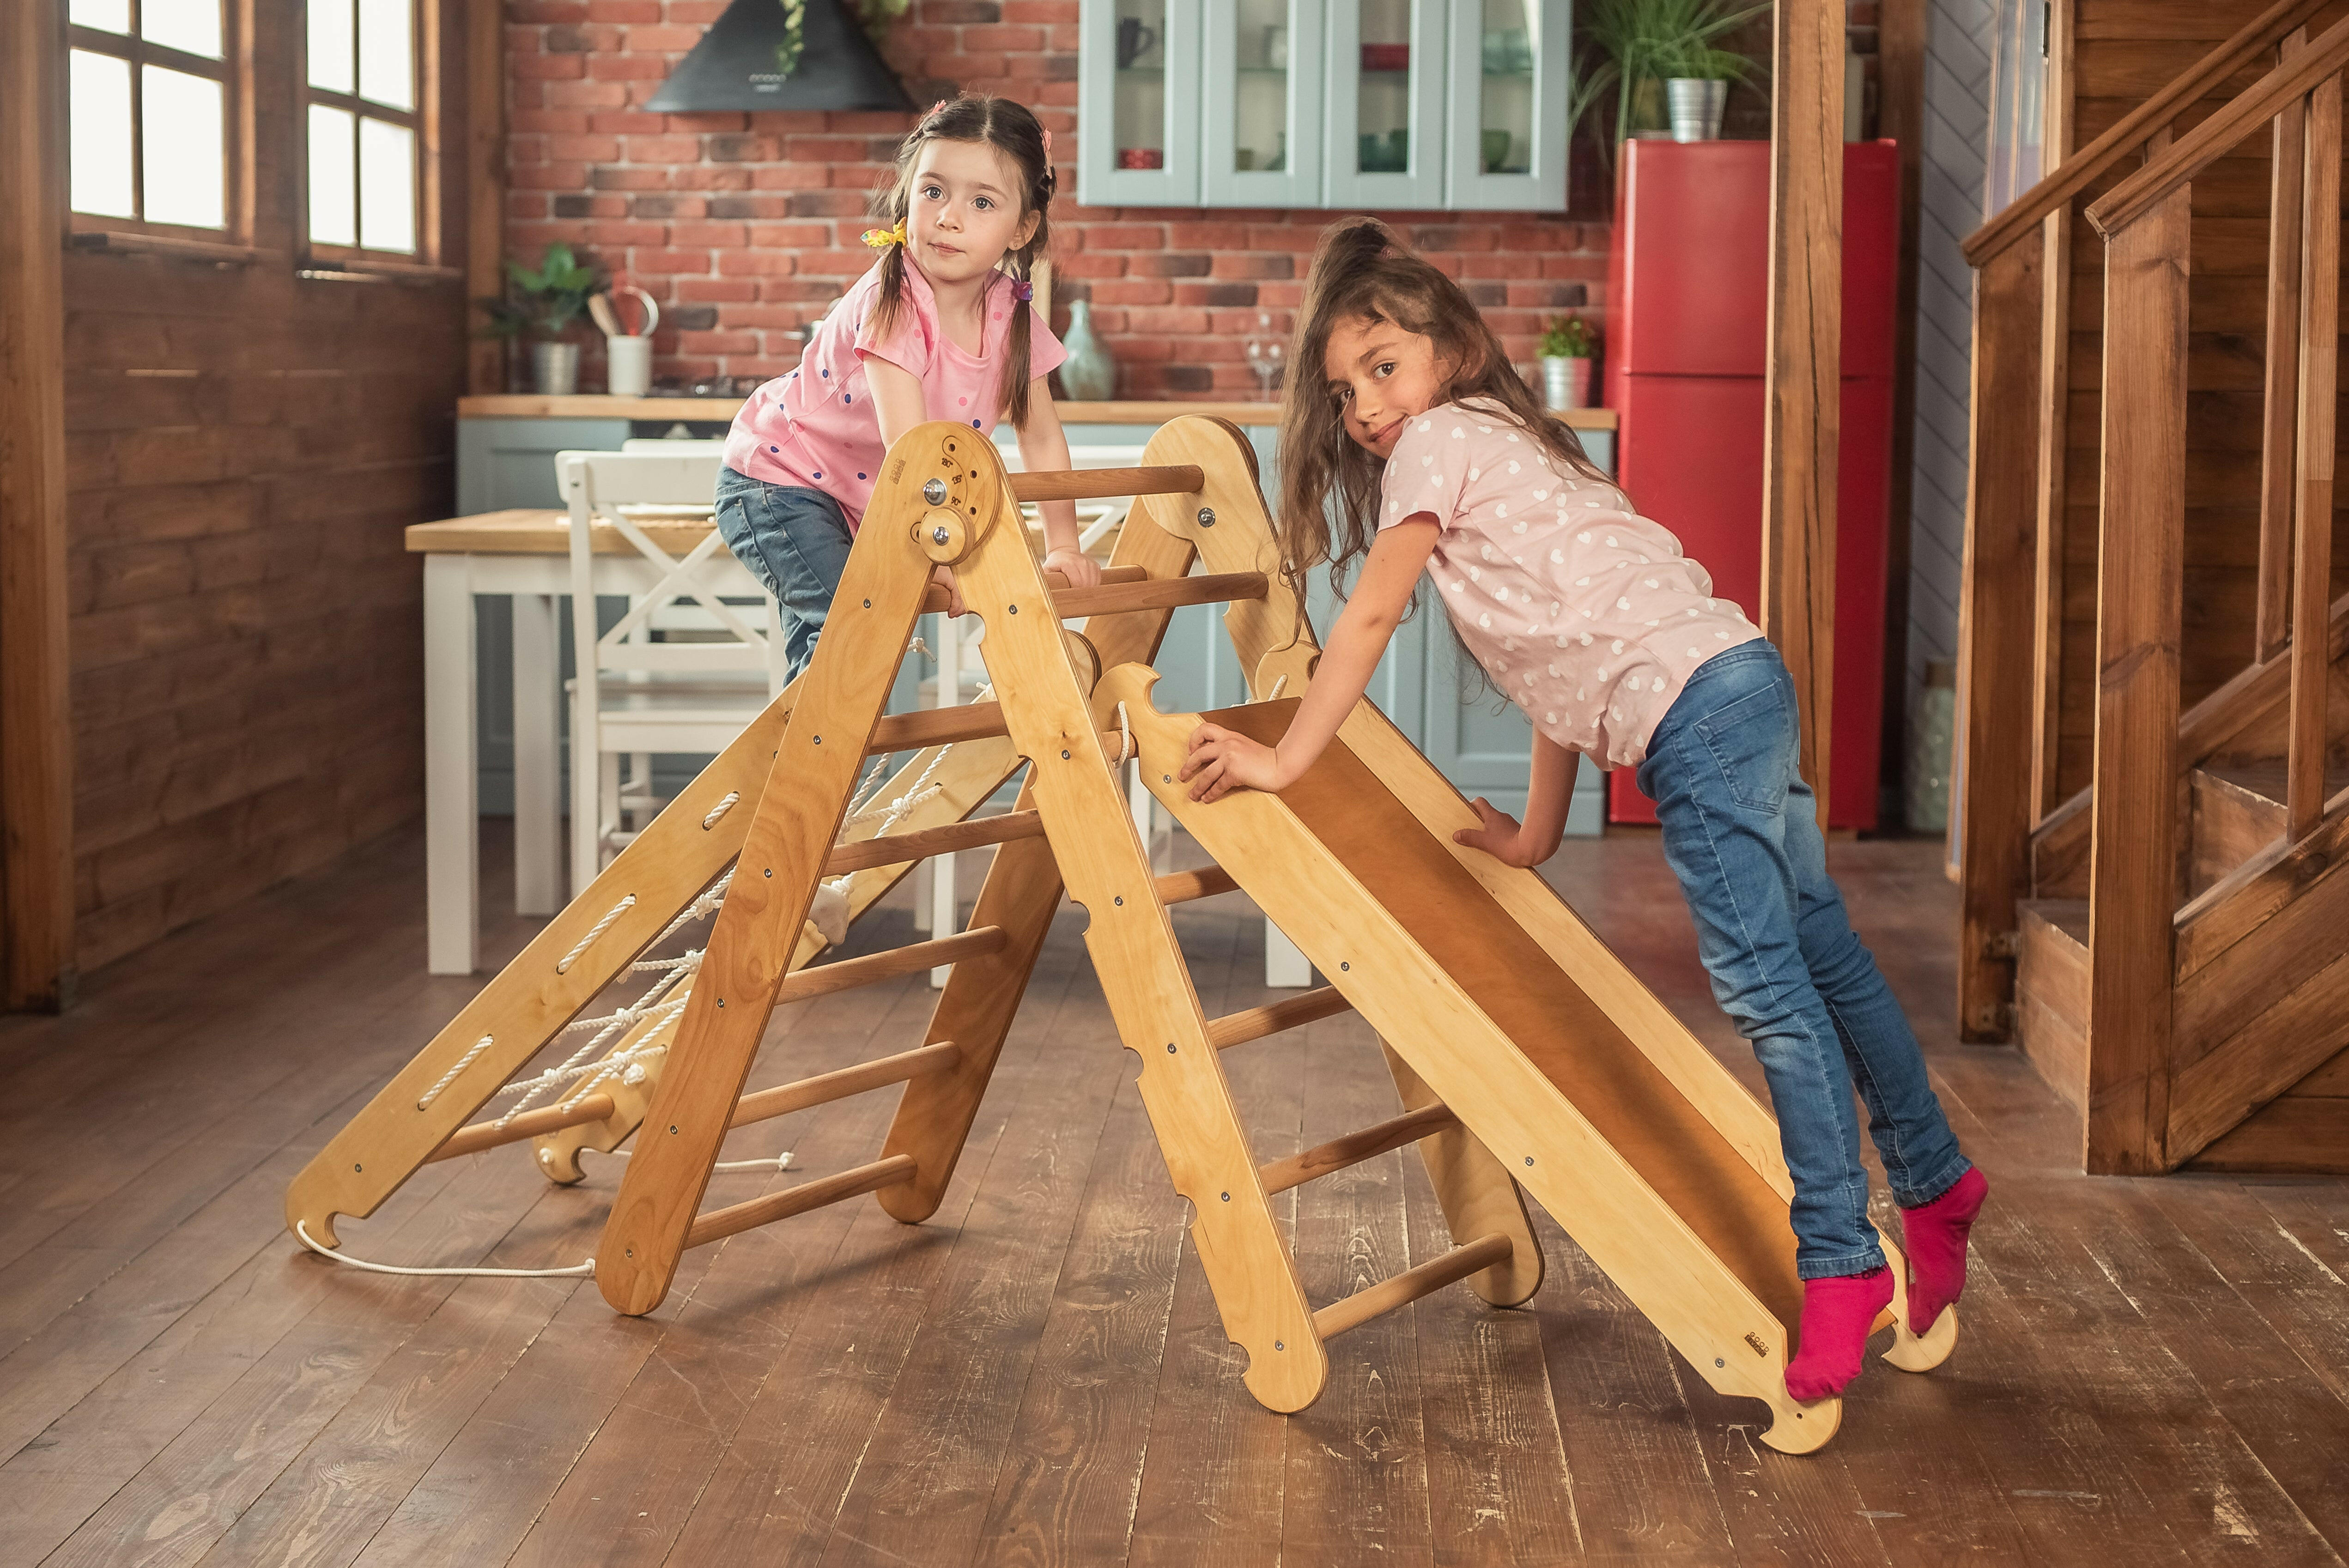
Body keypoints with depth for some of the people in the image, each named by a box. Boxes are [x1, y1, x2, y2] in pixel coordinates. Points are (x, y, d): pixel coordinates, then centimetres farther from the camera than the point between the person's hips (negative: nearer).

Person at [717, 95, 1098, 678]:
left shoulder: (1011, 312, -11)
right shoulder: (892, 304, -30)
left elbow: (1041, 436, -1)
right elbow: (908, 448, -37)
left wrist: (1062, 547, -5)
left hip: (864, 500, 7)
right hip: (779, 481, -7)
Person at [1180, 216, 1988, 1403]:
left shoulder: (1439, 439, 0)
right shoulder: (1503, 443, 27)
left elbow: (1373, 612, -6)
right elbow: (1564, 655, 25)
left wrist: (1284, 760, -3)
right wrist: (1536, 834, 25)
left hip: (1693, 708, -10)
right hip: (1742, 685, 10)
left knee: (1764, 986, -10)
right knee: (1818, 960, 18)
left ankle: (1841, 1263, -7)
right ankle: (1933, 1183, 30)